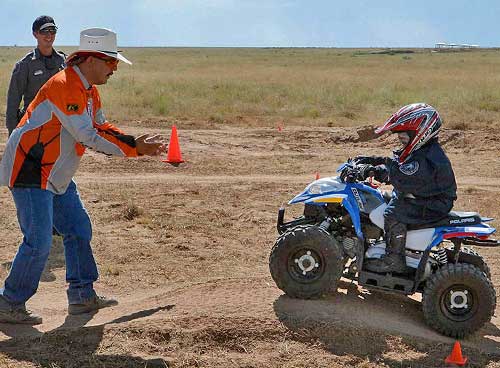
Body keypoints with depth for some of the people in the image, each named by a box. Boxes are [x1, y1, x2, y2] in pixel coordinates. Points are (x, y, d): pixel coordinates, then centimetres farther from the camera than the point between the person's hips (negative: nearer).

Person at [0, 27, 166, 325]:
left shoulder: (90, 91, 10)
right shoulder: (63, 86, -22)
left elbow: (101, 127, 14)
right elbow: (87, 136, -24)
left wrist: (137, 143, 0)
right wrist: (133, 150, -19)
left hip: (57, 176, 10)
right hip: (30, 172, -10)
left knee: (79, 230, 12)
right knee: (39, 242, -10)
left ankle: (82, 296, 22)